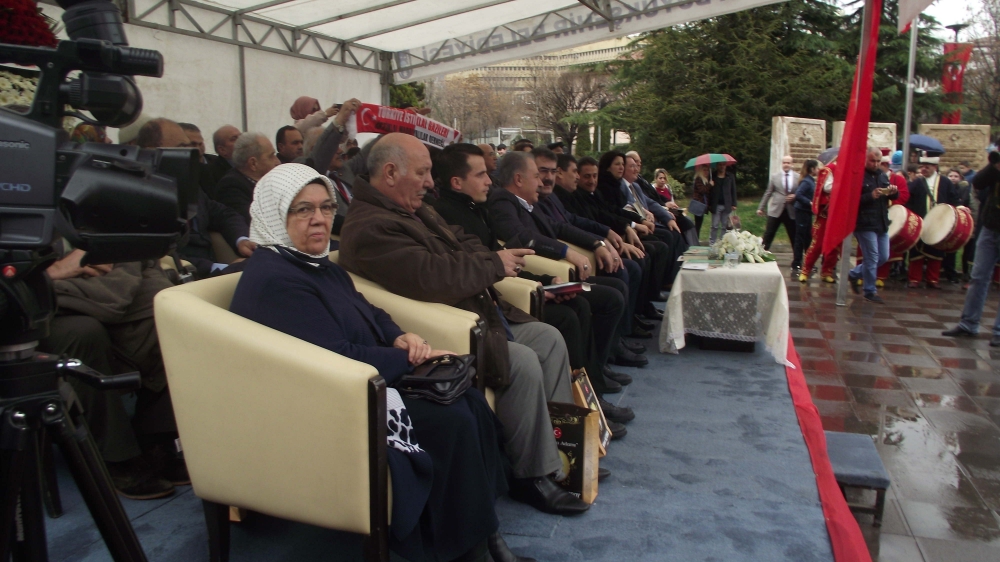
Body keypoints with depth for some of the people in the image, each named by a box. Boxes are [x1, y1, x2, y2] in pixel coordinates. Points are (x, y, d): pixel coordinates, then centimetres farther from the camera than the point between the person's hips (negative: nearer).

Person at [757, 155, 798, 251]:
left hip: (791, 212, 0)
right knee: (768, 235, 0)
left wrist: (795, 196, -13)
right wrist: (761, 208, 5)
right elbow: (768, 193, 7)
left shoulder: (798, 177, 3)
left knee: (794, 237, 8)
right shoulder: (775, 177, 5)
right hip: (775, 211, 0)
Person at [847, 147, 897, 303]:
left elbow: (894, 196, 19)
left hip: (882, 224, 8)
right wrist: (871, 196, -27)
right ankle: (870, 292, 10)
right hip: (865, 225, -8)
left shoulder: (882, 176, 13)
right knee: (872, 258, -3)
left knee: (884, 257, 12)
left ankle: (854, 274, 28)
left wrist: (893, 192, -3)